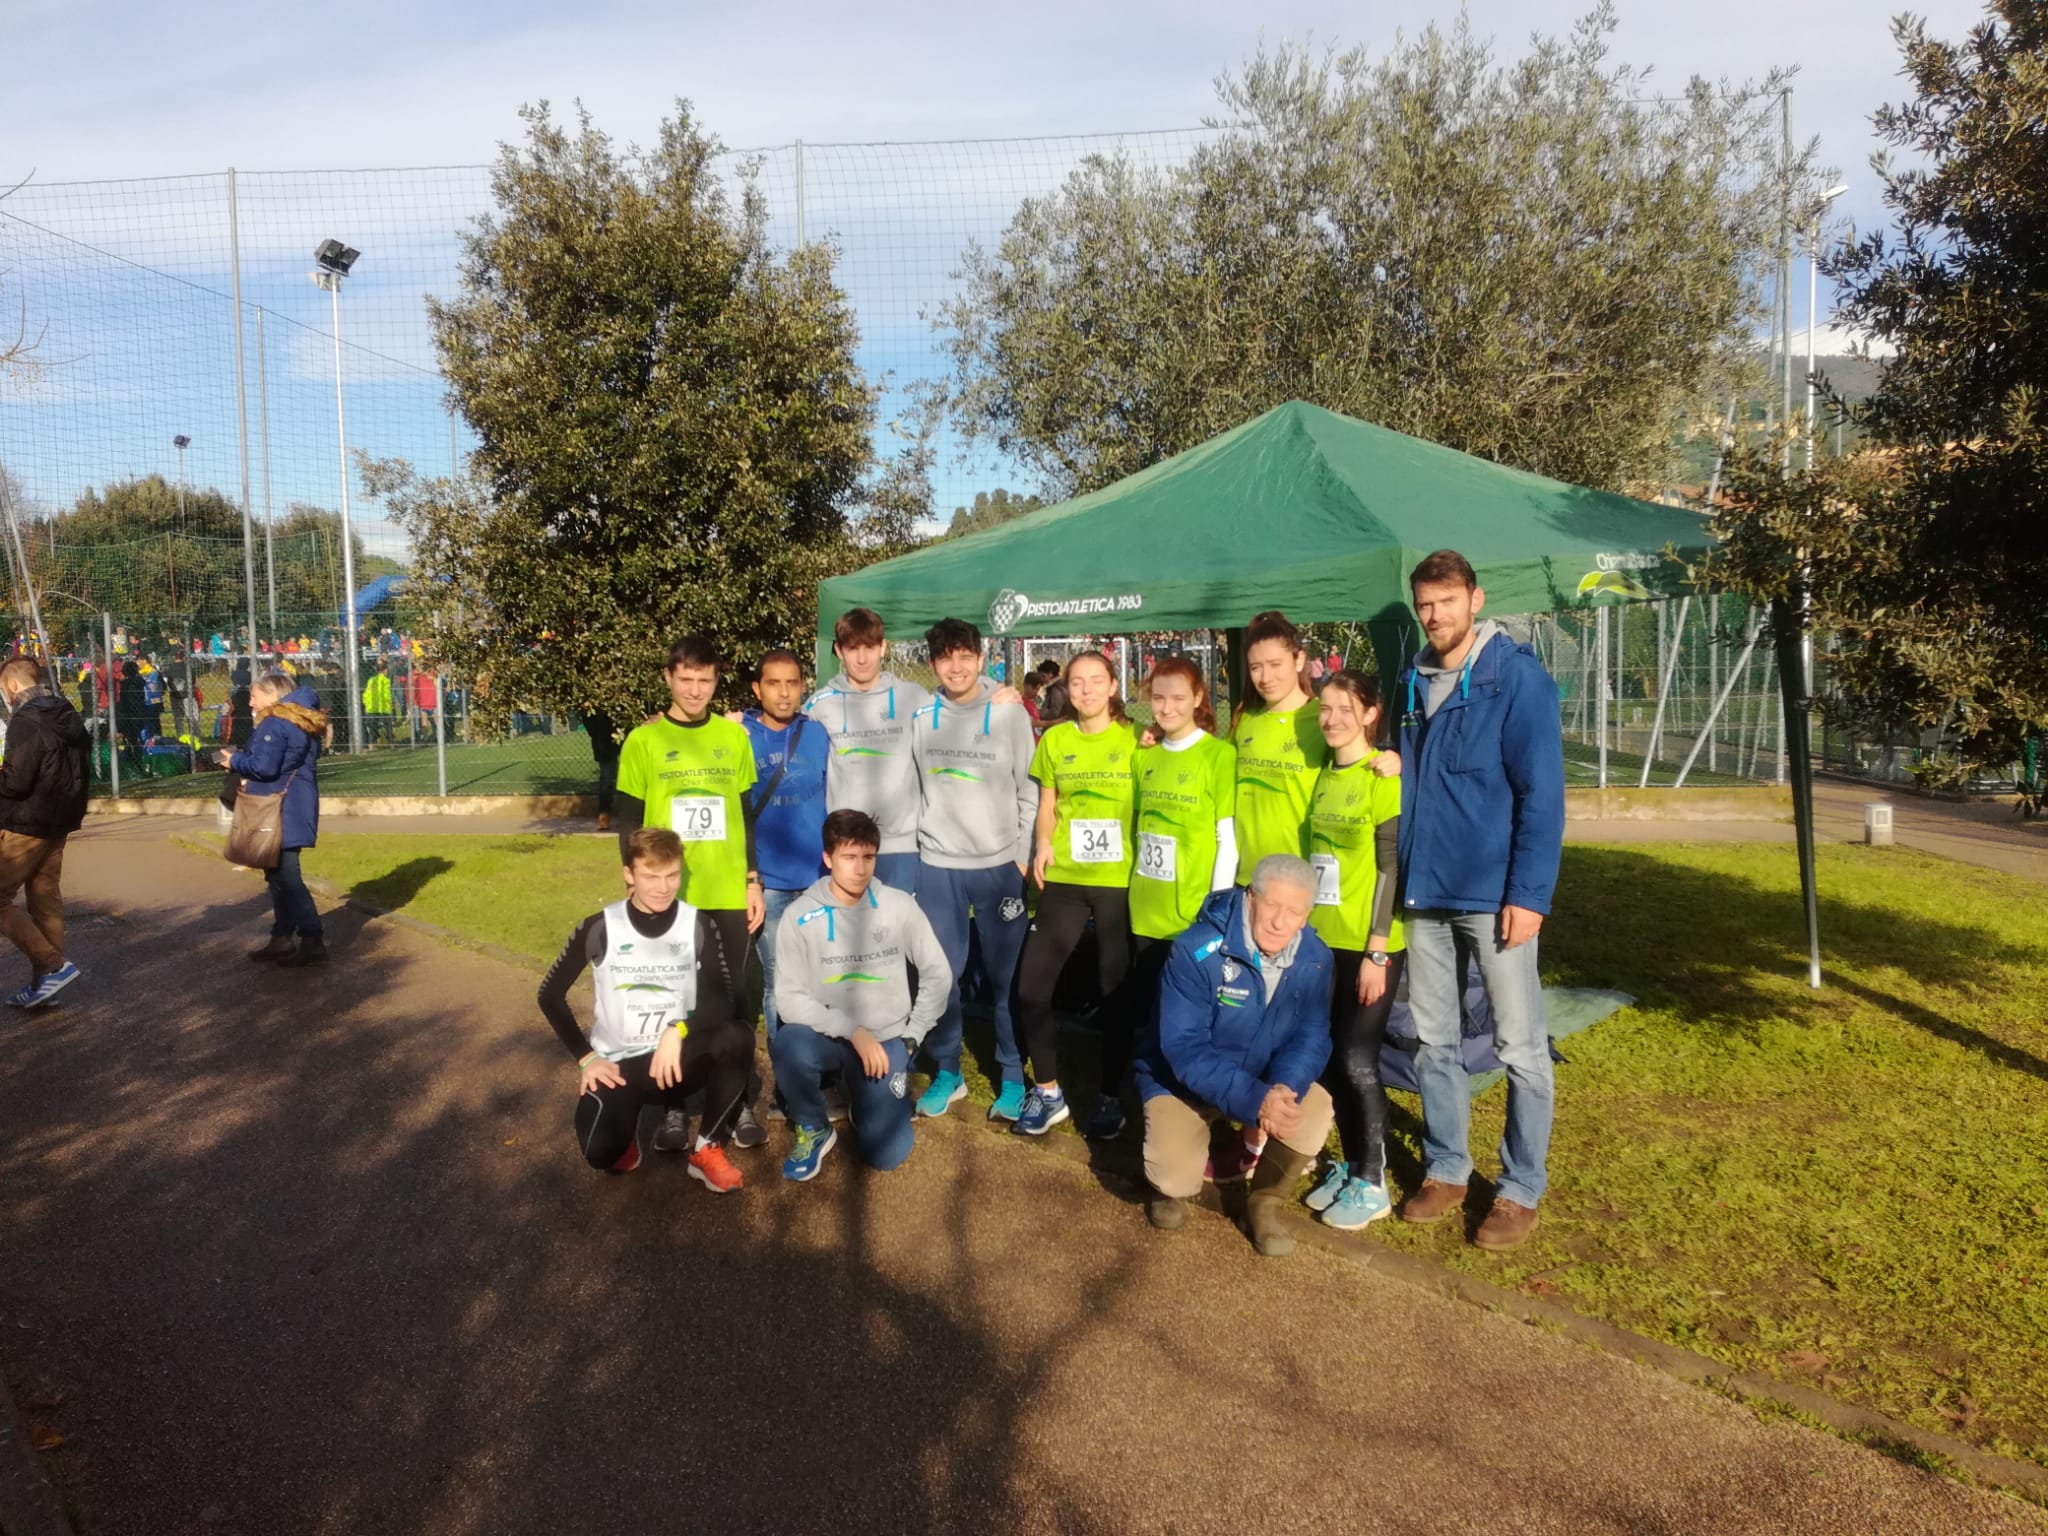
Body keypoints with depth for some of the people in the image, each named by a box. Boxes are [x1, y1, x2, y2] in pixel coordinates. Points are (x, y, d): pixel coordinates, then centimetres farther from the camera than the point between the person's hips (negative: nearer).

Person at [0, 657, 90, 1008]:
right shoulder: (69, 718, 10)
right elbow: (79, 771, 17)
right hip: (58, 821, 9)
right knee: (45, 900, 12)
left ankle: (54, 966, -8)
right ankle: (45, 979, 16)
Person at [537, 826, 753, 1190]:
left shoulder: (699, 926, -7)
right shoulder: (600, 928, -8)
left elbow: (725, 1000, -11)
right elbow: (551, 995, 1)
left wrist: (678, 1031, -28)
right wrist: (586, 1057, -7)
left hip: (676, 1058, 1)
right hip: (616, 1065, -1)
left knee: (737, 1037, -30)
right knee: (599, 1151, -28)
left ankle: (708, 1150, -12)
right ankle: (624, 1136, 12)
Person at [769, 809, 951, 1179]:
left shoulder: (899, 906, -5)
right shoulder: (800, 916, -10)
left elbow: (938, 975, 3)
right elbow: (789, 999, -13)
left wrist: (911, 1039, -1)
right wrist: (852, 1030, -22)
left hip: (886, 1039, 1)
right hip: (829, 1036, -1)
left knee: (886, 1153, -12)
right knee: (788, 1045, -36)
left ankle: (862, 1093, 23)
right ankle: (814, 1129, -5)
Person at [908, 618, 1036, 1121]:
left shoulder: (1010, 713, -3)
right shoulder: (918, 718, 3)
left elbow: (1029, 789, -1)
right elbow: (909, 786, 8)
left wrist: (1024, 852, -3)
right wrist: (917, 840, 6)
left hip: (1000, 864, -2)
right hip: (936, 865, 2)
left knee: (1006, 975, 4)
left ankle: (1012, 1076, 18)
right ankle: (946, 1072, 21)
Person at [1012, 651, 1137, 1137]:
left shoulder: (1134, 740, 0)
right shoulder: (1054, 739, 7)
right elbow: (1047, 806, 13)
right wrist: (1043, 844, -4)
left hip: (1120, 880, -2)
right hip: (1064, 878, 2)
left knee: (1116, 989, 6)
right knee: (1030, 987, -2)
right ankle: (1048, 1092, 15)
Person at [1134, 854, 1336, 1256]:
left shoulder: (1314, 958, -14)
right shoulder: (1196, 950, -28)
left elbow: (1311, 1036, -13)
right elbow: (1184, 1048, -31)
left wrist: (1284, 1088, -36)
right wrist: (1255, 1100, -41)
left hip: (1266, 1079, 4)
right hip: (1181, 1079, -3)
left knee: (1315, 1110, -26)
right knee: (1176, 1178, -25)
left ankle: (1267, 1198, 2)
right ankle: (1173, 1185, 15)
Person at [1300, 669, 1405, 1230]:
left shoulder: (1382, 776, -11)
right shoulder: (1324, 775, 10)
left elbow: (1390, 868, -13)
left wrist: (1376, 952, -15)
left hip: (1368, 945, -7)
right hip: (1322, 939, 7)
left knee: (1356, 1062, -1)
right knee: (1329, 1058, 11)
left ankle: (1371, 1184, 14)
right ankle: (1350, 1165, 27)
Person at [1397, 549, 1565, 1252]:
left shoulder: (1517, 677, -9)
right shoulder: (1414, 684, 9)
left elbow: (1541, 793, -13)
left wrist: (1529, 894, -18)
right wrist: (1401, 880, 11)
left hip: (1493, 895, -6)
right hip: (1425, 894, 6)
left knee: (1520, 1047, 4)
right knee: (1432, 1041, 13)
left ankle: (1520, 1191, 17)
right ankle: (1445, 1169, 28)